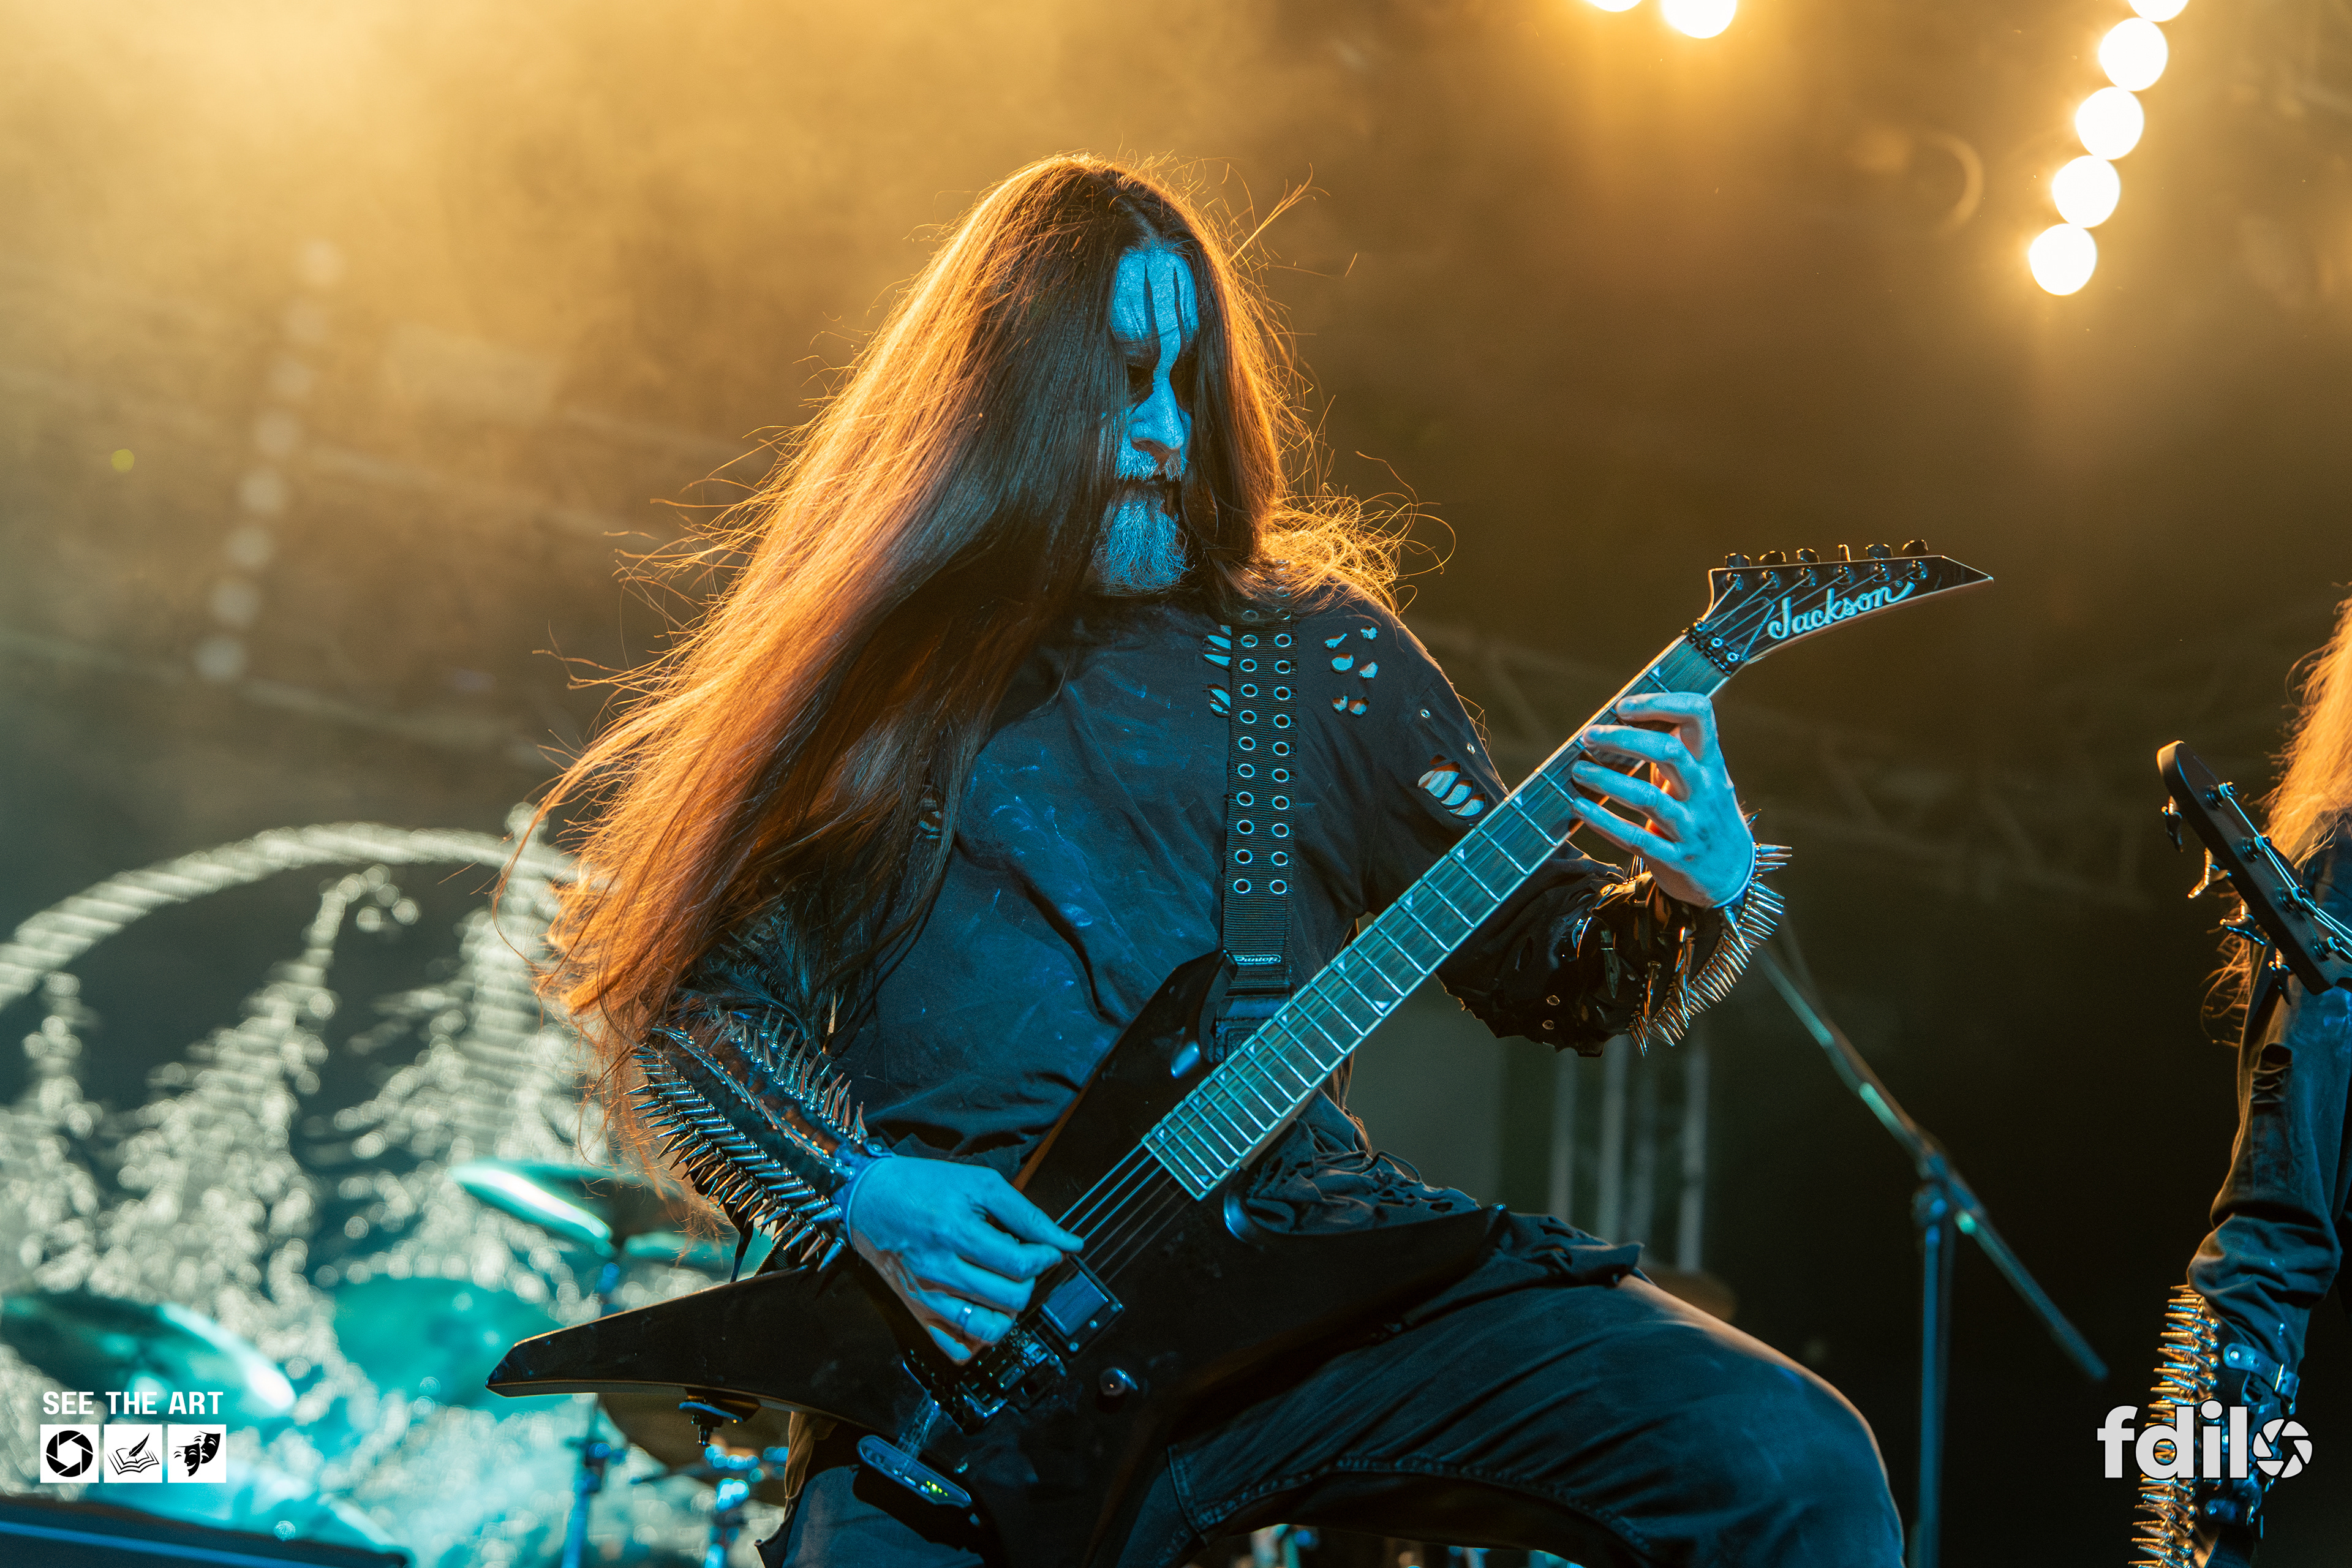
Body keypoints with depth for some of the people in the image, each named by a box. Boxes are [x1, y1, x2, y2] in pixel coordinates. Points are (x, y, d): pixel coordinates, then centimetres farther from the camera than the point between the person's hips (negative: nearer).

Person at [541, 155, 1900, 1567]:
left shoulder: (1319, 649, 13)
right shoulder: (867, 668, 9)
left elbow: (1540, 969, 14)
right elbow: (686, 1009, 9)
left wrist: (1703, 901, -7)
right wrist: (856, 1194, -9)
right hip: (970, 1345, -1)